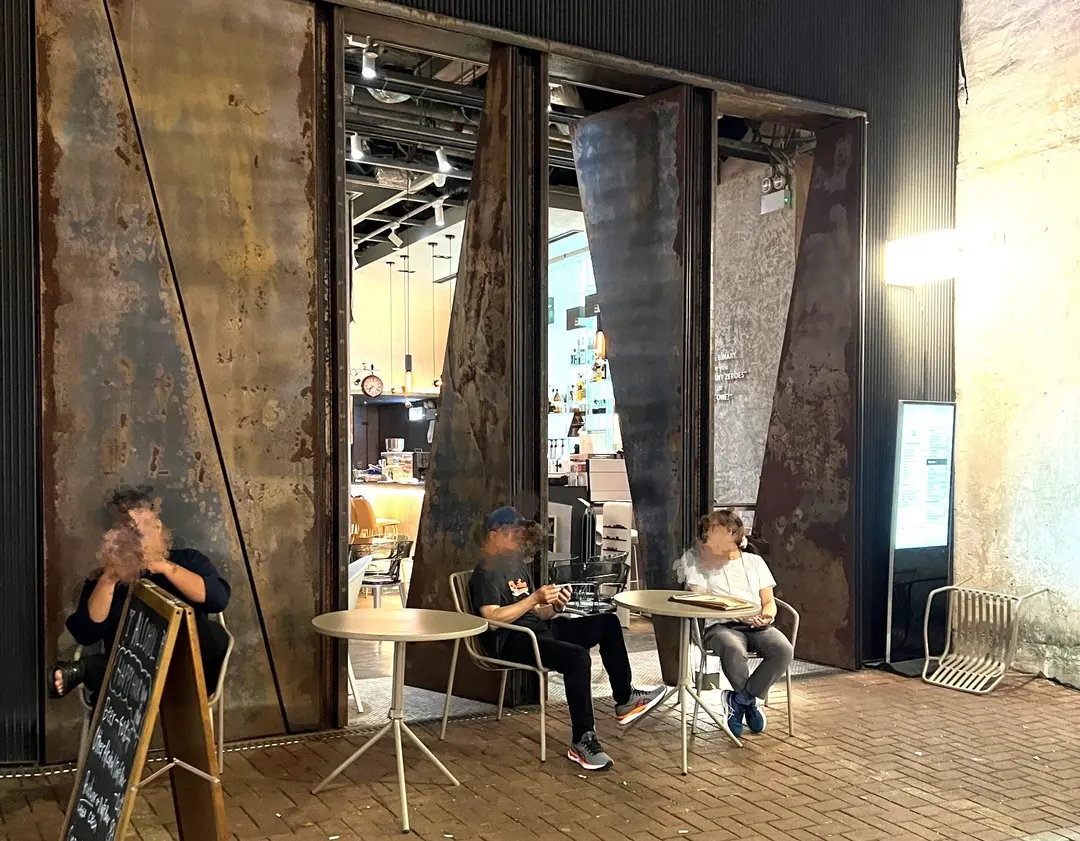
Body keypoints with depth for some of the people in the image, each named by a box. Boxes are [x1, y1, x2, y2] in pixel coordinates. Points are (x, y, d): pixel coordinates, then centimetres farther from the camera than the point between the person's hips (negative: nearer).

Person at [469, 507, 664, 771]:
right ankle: (582, 743, -26)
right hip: (510, 641, -9)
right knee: (577, 658, -33)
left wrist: (555, 607, -4)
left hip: (538, 629, 9)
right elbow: (492, 619, -20)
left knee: (608, 623, 2)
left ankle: (625, 699, 11)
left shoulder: (518, 566, 21)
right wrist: (534, 598, -20)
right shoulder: (486, 572, -7)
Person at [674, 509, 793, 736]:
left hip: (756, 626, 3)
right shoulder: (698, 560, 14)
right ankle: (751, 702, -11)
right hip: (720, 626, -3)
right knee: (733, 649, -39)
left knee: (784, 650, -29)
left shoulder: (754, 561, 21)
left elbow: (769, 601, 17)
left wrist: (767, 614, -7)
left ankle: (738, 700, -15)